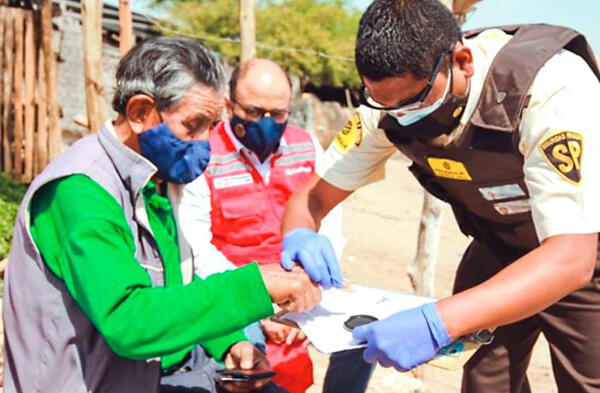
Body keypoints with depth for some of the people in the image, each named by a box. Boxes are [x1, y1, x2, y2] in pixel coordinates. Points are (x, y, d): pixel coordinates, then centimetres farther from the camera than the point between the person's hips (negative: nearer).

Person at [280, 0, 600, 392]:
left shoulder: (552, 89, -35)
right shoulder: (391, 96, -19)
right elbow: (313, 196, -10)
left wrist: (436, 323, -52)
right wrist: (299, 237, -34)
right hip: (500, 249, 4)